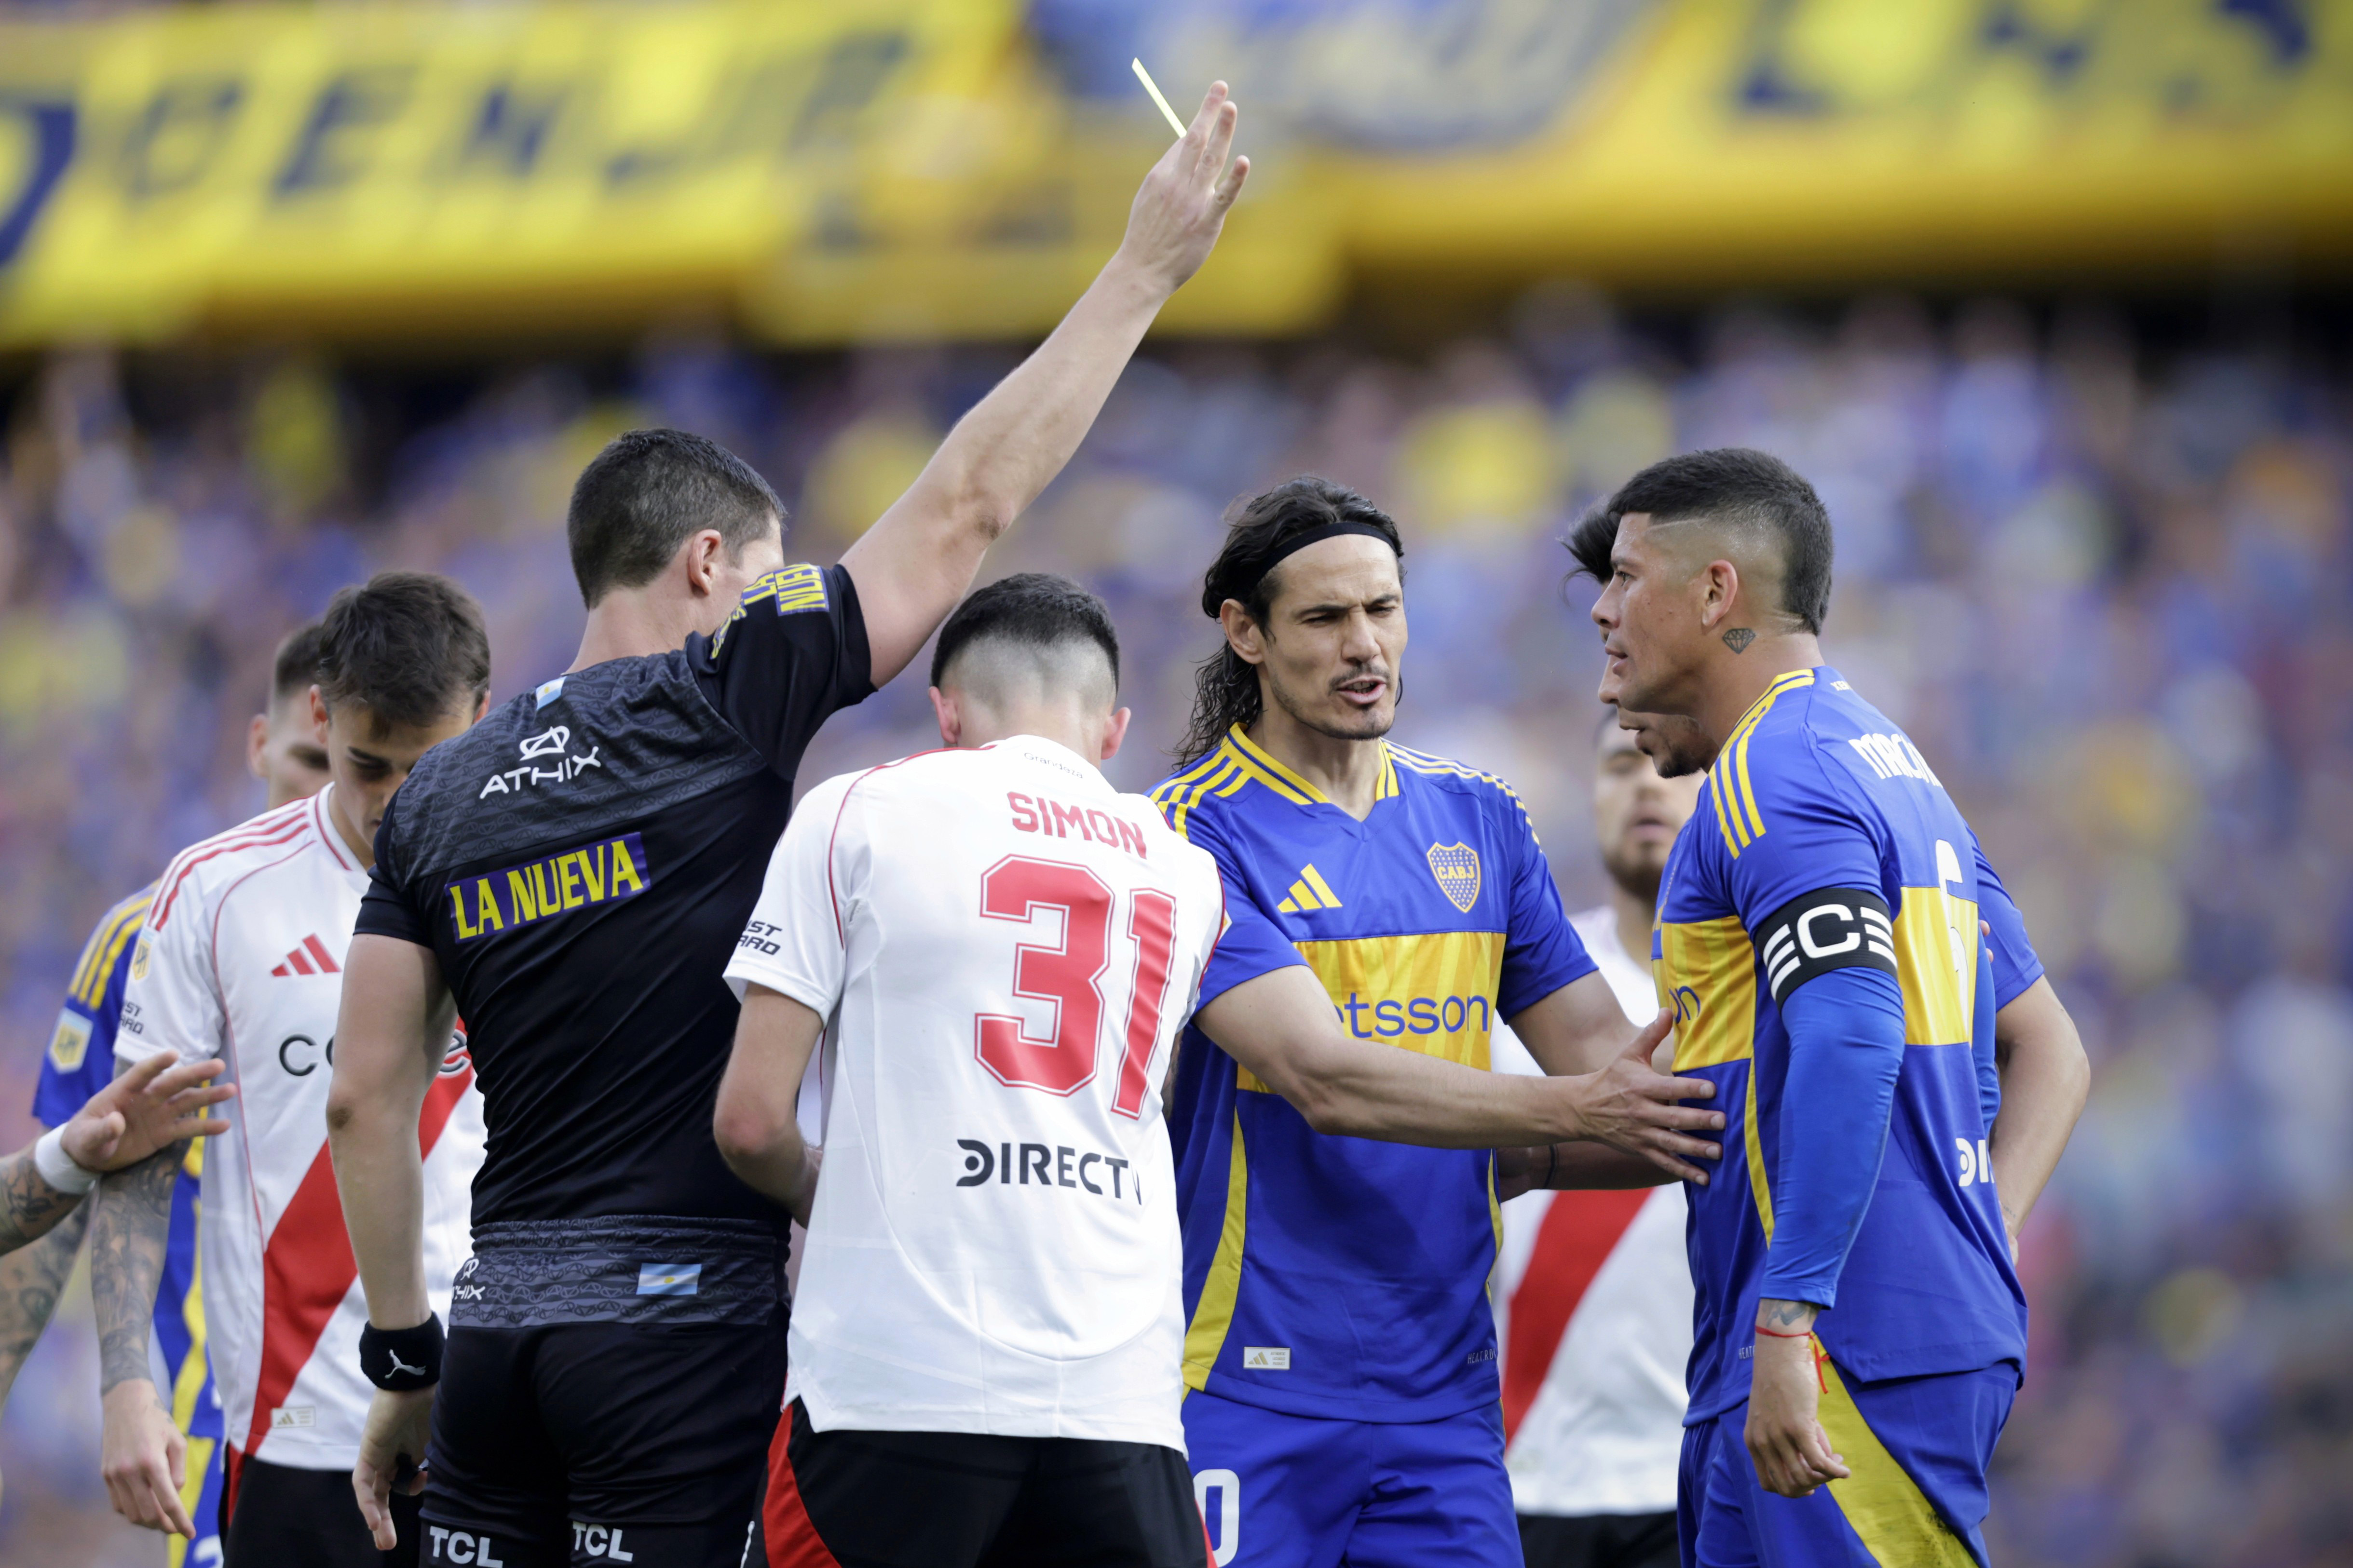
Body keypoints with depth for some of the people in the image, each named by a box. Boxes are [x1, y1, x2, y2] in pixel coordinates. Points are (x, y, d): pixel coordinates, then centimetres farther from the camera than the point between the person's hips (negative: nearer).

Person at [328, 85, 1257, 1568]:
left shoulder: (442, 798, 12)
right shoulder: (727, 703, -2)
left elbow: (367, 1097, 10)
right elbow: (965, 509, 1)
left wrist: (405, 1354, 16)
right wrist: (1147, 266, 9)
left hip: (499, 1334, 5)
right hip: (687, 1328, -5)